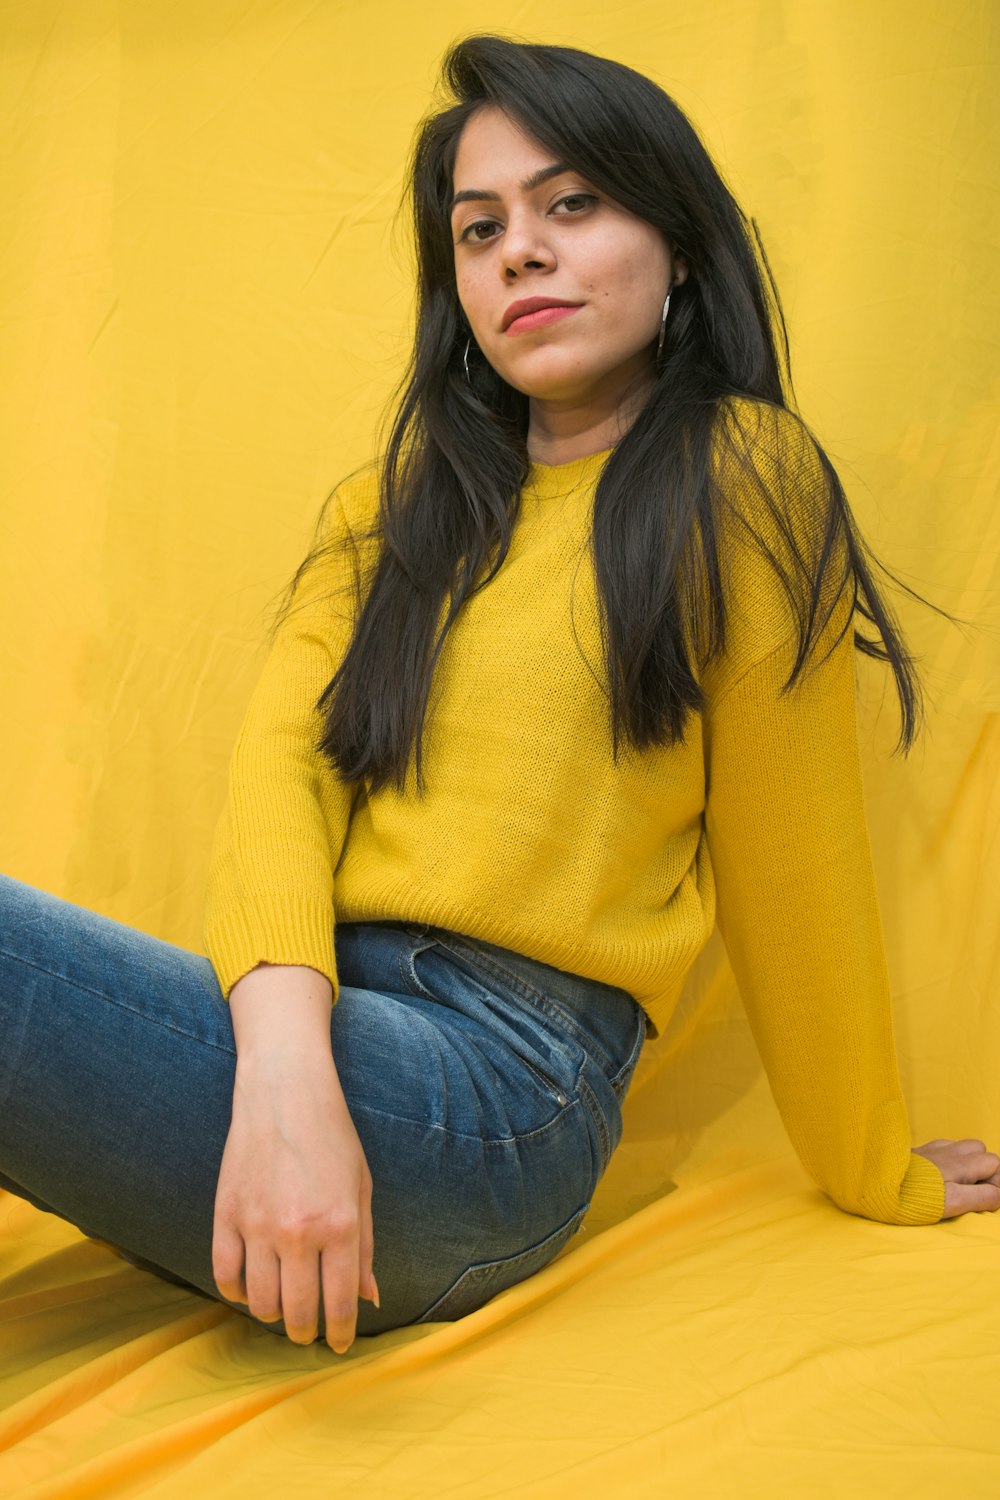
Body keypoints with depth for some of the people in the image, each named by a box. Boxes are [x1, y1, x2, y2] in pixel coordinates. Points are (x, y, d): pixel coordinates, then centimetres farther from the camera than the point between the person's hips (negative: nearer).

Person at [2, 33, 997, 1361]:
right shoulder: (383, 514, 19)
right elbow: (280, 764, 2)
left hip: (494, 1076, -6)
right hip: (289, 1044, 6)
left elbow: (790, 867, 5)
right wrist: (283, 1059, -17)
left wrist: (880, 1178, 14)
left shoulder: (736, 480, 3)